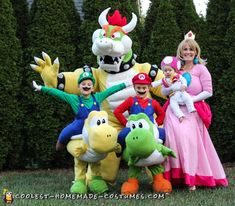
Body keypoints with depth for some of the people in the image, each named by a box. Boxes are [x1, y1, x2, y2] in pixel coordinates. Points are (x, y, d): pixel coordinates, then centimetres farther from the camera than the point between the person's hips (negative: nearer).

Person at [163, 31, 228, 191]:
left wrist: (191, 99, -14)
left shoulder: (201, 69, 2)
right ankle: (174, 175, -6)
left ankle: (191, 178, -6)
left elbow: (208, 92, -4)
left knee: (188, 140, -15)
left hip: (192, 111, -3)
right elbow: (163, 92, 15)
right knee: (175, 137, -15)